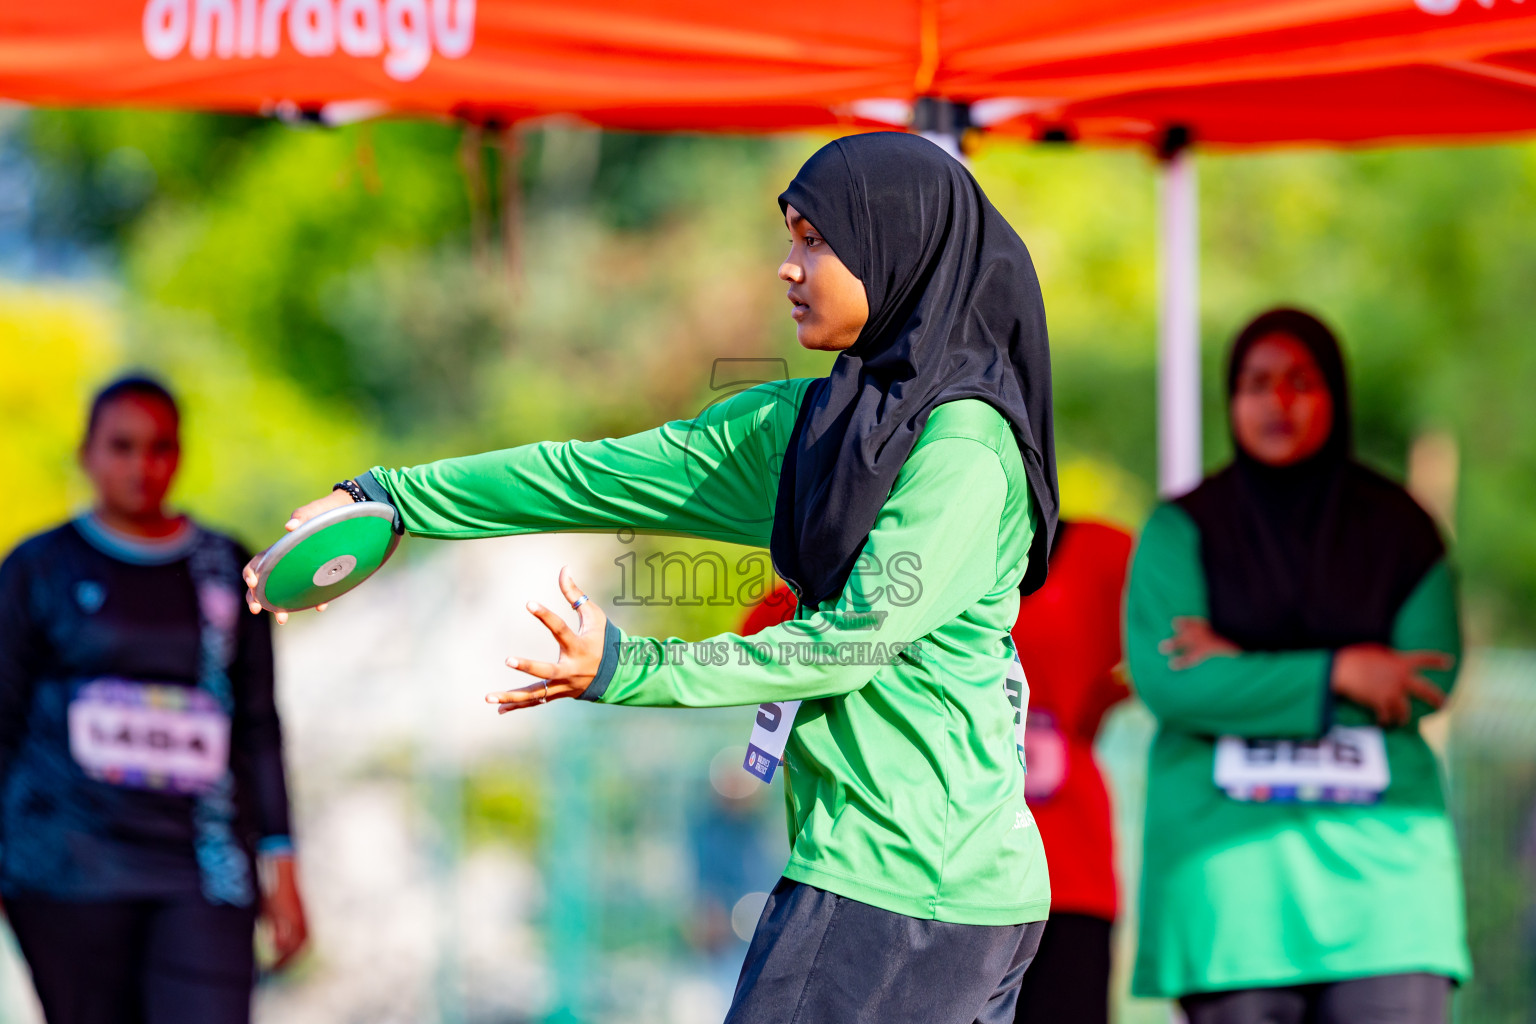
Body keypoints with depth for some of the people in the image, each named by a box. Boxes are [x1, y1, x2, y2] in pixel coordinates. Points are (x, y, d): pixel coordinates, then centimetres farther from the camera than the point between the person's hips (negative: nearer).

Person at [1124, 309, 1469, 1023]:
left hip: (1379, 850, 1)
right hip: (1228, 851, -1)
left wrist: (1245, 671, -6)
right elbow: (1165, 682, -7)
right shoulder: (1183, 530, 7)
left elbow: (1429, 680, -2)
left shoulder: (1399, 529, 11)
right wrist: (1336, 674, -9)